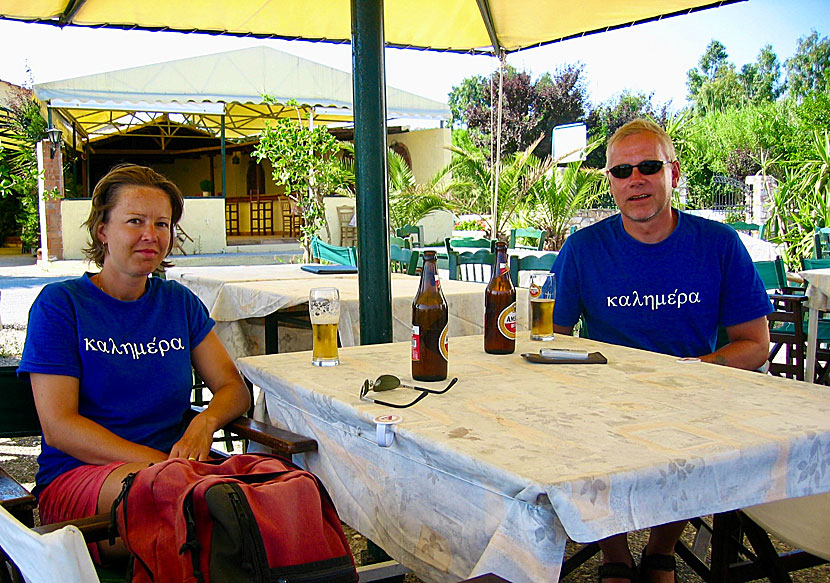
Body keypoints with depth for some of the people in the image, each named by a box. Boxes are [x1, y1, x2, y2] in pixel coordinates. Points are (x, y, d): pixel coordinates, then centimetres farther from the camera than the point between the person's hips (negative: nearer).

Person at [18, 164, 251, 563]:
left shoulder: (180, 303, 14)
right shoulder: (59, 305, 0)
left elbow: (233, 388, 12)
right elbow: (58, 427, -8)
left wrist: (205, 423, -13)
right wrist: (160, 463, -19)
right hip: (75, 474, -3)